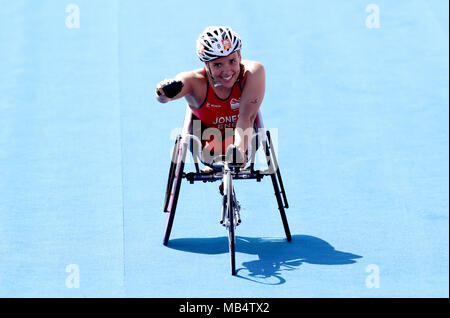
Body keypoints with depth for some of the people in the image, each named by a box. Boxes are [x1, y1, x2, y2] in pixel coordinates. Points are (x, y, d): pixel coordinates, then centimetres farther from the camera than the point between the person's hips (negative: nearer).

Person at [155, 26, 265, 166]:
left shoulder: (252, 72, -31)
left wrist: (240, 150, -57)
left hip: (244, 142, -1)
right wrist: (165, 93, -77)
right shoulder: (195, 80, -32)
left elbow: (246, 118, -39)